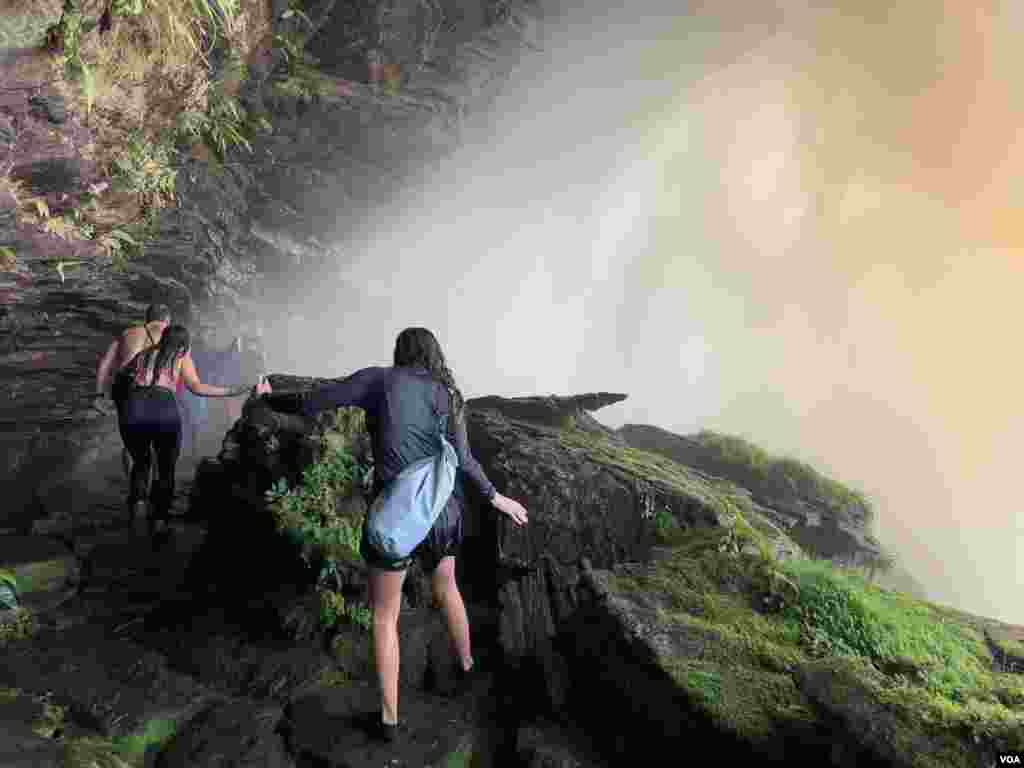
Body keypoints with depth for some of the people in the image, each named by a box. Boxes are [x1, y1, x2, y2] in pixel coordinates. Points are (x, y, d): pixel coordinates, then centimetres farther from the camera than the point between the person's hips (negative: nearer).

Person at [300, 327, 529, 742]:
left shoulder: (379, 378, -2)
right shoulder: (447, 393, 8)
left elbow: (311, 404, -3)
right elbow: (463, 459, 13)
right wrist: (495, 496, 28)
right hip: (443, 509, 4)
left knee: (384, 614, 15)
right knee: (446, 587, 32)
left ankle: (390, 718, 24)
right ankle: (467, 664, 53)